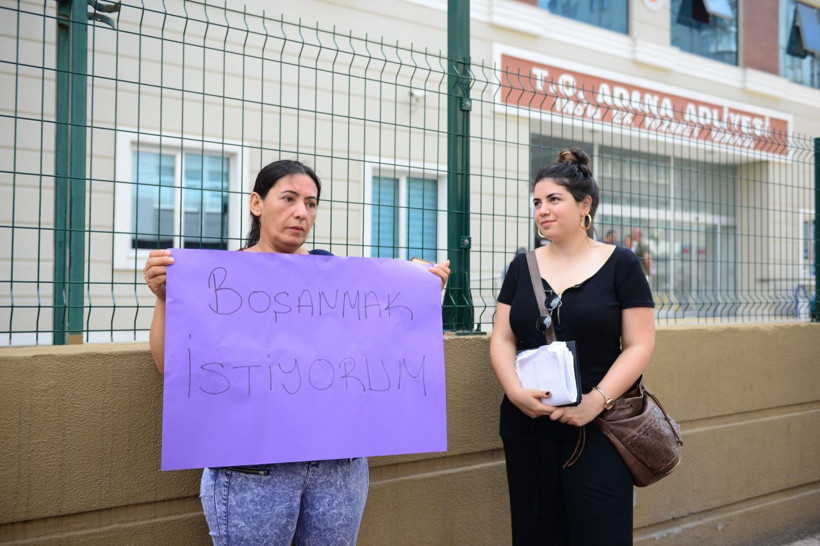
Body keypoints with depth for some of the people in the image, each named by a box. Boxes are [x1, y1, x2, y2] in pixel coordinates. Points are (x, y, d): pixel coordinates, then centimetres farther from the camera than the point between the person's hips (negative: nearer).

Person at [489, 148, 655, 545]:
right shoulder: (522, 266, 9)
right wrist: (516, 391, -11)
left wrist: (597, 400, -17)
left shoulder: (620, 265, -1)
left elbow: (639, 345, -4)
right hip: (527, 427, 3)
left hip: (596, 429, -3)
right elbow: (502, 339, 7)